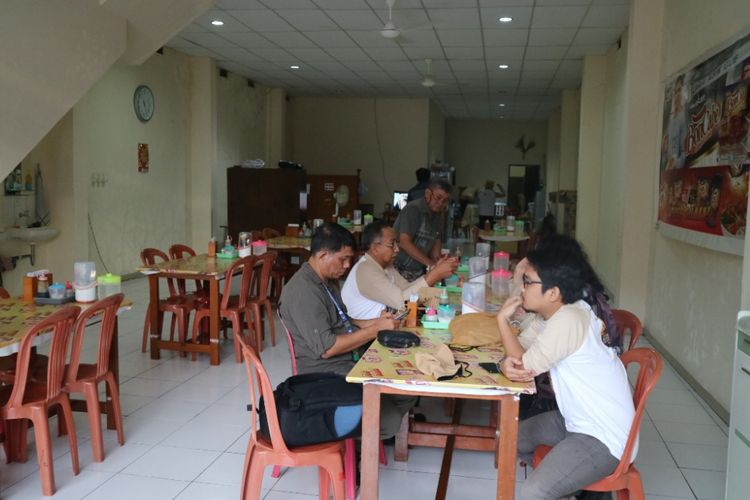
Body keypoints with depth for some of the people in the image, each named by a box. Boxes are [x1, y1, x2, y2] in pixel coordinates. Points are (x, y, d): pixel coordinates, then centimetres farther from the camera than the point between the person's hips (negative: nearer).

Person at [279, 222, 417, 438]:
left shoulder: (328, 281, 12)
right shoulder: (302, 292, -20)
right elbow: (326, 348, -23)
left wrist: (375, 322, 6)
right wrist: (375, 330, -19)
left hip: (350, 363, 10)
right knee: (389, 421, -20)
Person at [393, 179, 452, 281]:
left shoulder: (437, 215, 11)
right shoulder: (413, 209, -13)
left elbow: (436, 242, 12)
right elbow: (404, 242, -22)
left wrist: (437, 264, -7)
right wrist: (430, 263, -26)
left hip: (419, 271, 7)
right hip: (401, 270, -7)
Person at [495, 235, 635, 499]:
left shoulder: (567, 320, -27)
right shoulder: (556, 312, 3)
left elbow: (525, 365, -20)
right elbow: (520, 352, 5)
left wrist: (502, 319, -12)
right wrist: (506, 364, -19)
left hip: (606, 437, -10)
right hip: (580, 421, 10)